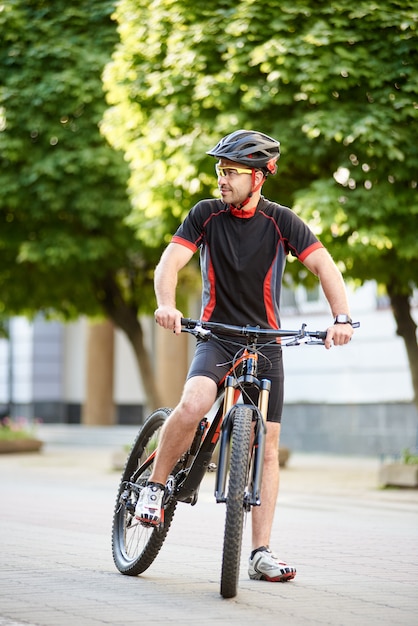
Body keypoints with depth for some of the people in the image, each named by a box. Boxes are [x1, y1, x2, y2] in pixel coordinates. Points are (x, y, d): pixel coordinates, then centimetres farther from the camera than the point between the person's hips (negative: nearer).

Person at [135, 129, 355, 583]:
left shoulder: (280, 221, -5)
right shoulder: (206, 214, -4)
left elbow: (323, 265, -11)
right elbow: (170, 261, -13)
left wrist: (341, 317, -27)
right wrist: (166, 306, -34)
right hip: (215, 336, -1)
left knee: (266, 448, 0)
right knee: (193, 405, -31)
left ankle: (261, 553, 6)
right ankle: (155, 485, -8)